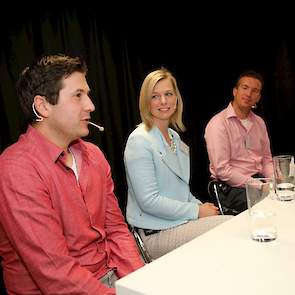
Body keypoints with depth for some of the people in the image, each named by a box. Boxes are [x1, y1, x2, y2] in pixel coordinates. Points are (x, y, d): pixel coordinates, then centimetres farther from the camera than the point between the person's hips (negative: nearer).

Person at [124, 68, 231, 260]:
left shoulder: (174, 137, 13)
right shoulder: (139, 141, -15)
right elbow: (149, 201, -21)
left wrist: (200, 206, 3)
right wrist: (196, 211, -15)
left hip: (181, 221, 8)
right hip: (156, 235, -8)